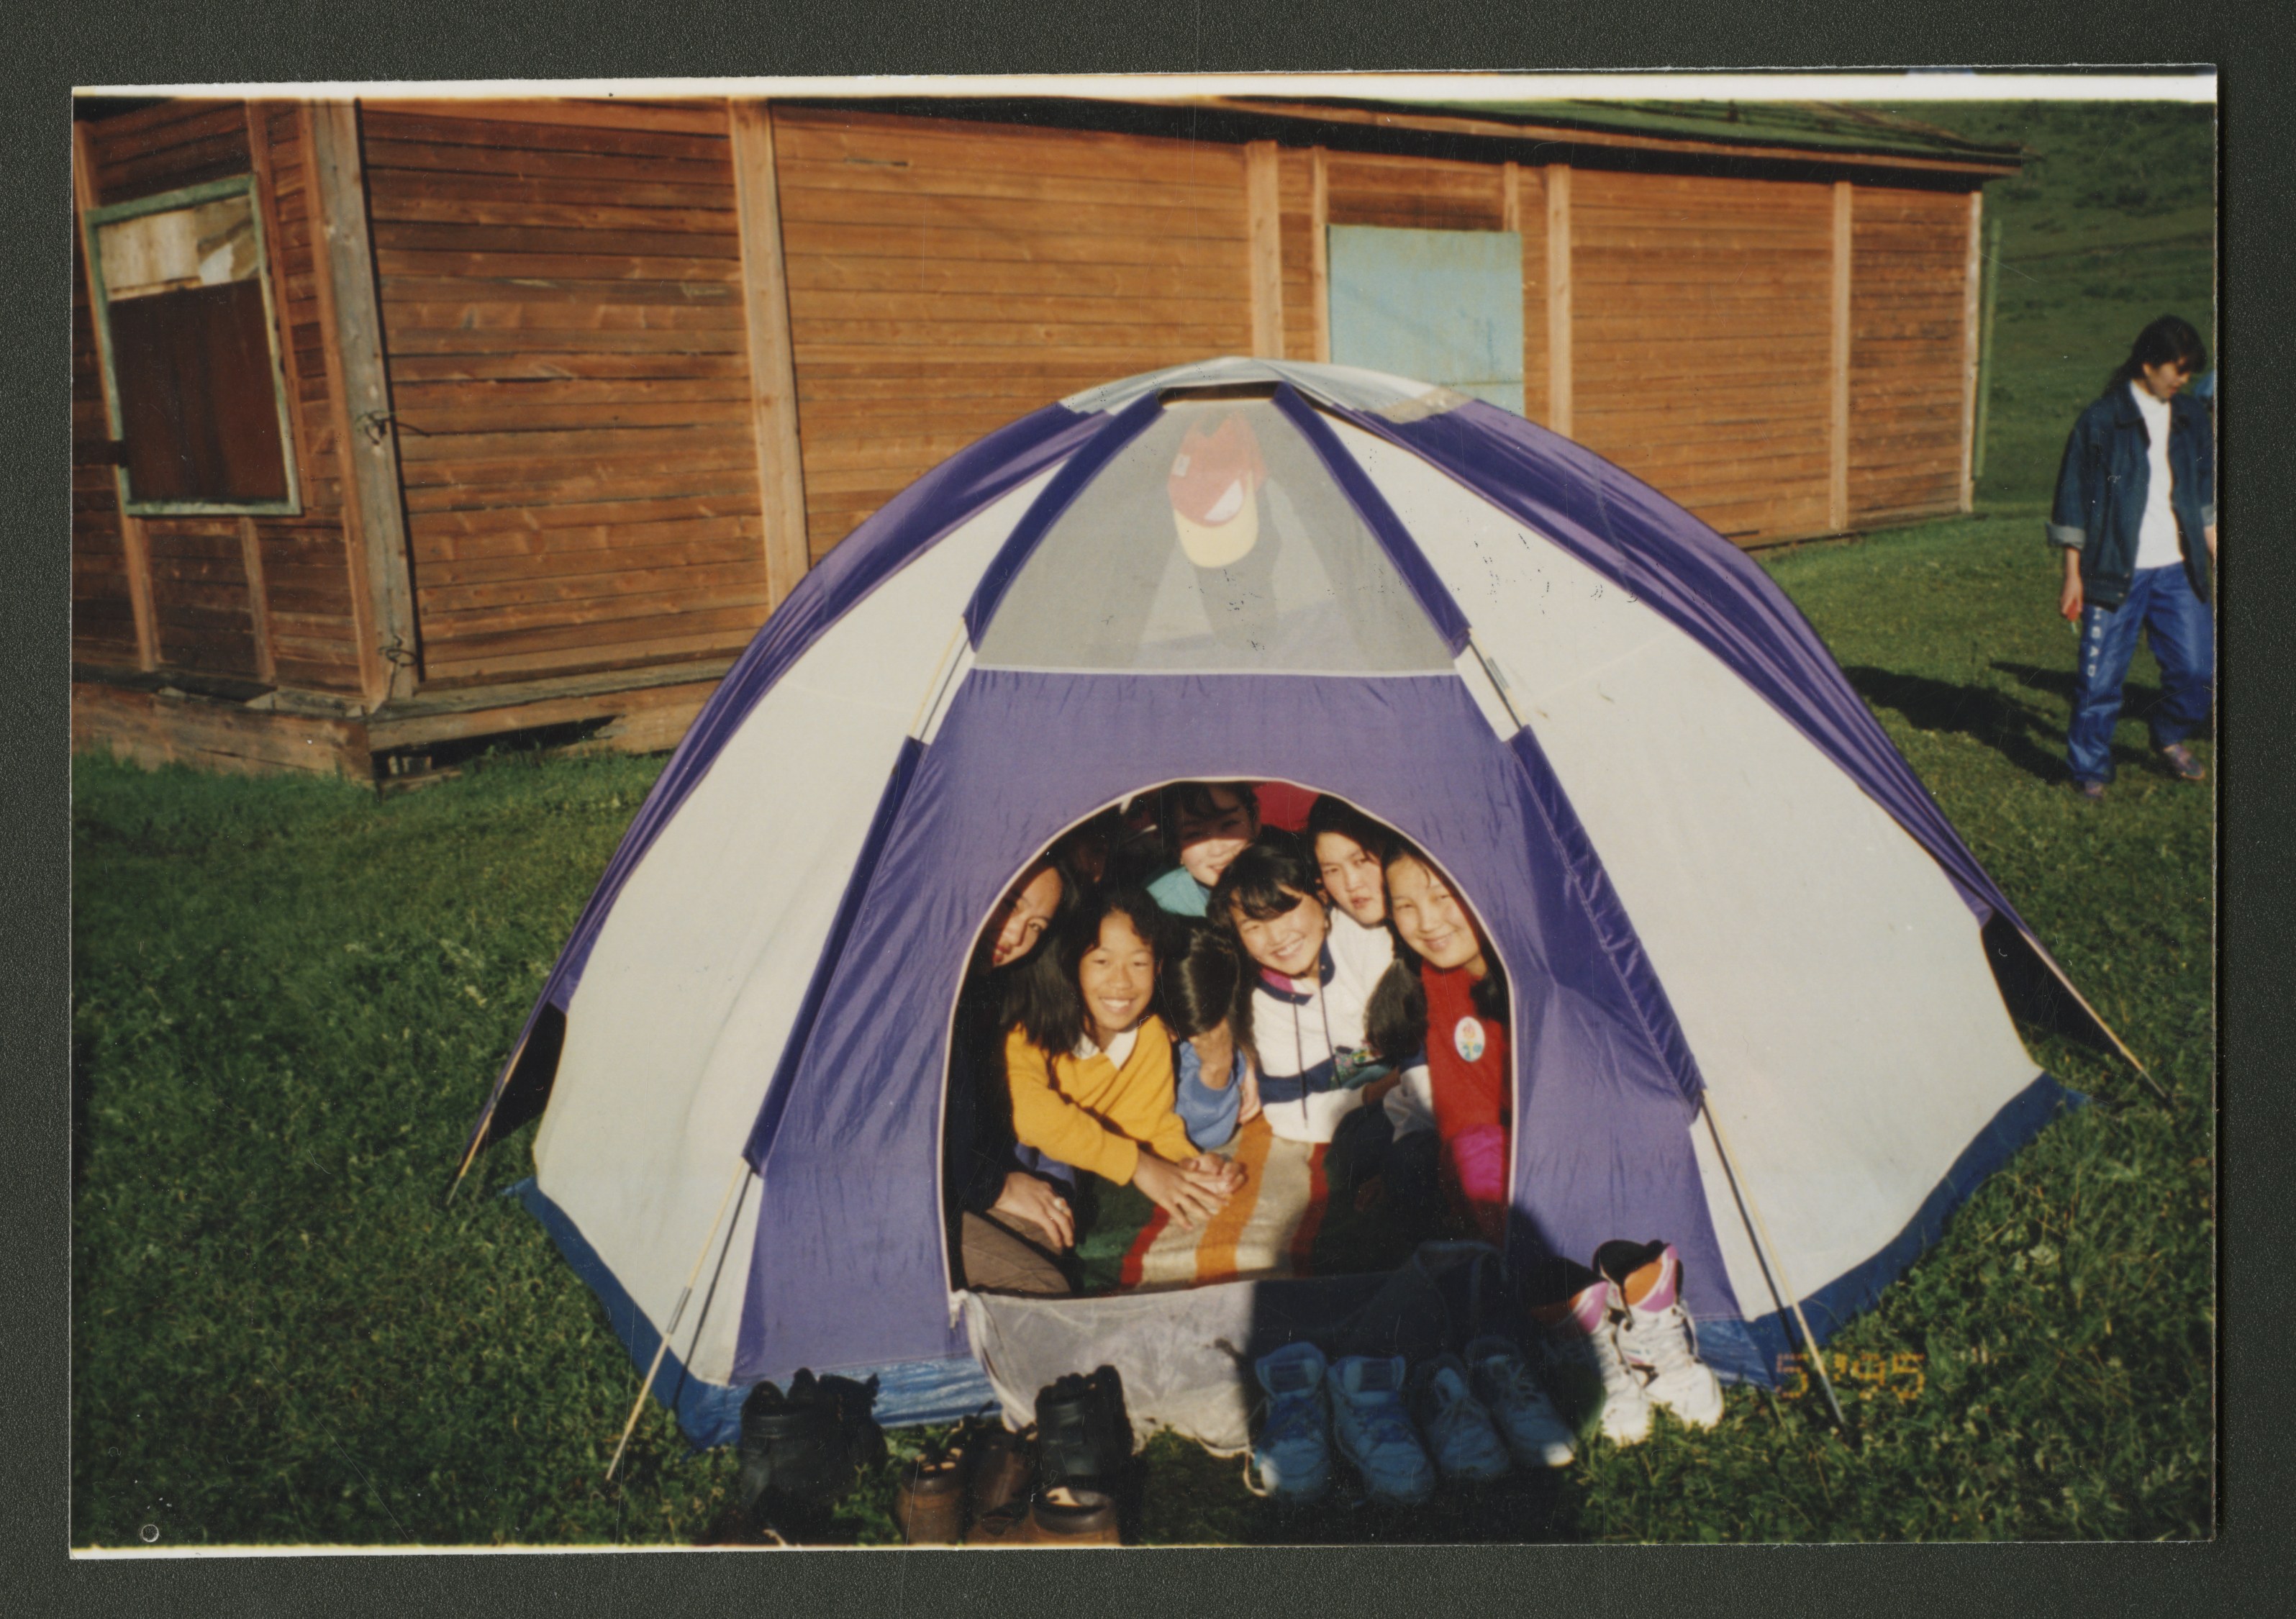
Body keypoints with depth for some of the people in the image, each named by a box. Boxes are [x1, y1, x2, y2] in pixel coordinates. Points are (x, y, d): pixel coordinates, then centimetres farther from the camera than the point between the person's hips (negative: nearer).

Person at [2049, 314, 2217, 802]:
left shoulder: (2192, 419, 9)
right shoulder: (2101, 421, -7)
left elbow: (2205, 497, 18)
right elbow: (2074, 502, -4)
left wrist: (2214, 555, 16)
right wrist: (2073, 575, -5)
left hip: (2177, 571, 5)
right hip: (2116, 573, -4)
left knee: (2197, 670, 2)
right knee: (2101, 678, 0)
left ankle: (2170, 736, 31)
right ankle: (2090, 770, 16)